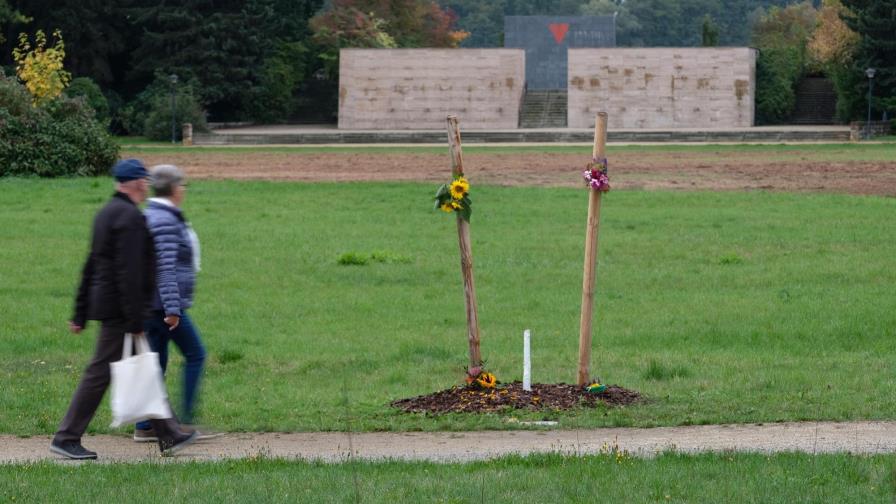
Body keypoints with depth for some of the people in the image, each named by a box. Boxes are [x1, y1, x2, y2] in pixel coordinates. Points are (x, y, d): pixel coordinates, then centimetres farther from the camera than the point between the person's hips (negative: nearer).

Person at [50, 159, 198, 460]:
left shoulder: (107, 213, 13)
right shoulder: (131, 217, -17)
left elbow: (91, 266, 17)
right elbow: (128, 273, -23)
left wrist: (81, 313, 20)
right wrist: (135, 320, -22)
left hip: (106, 305, 10)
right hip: (120, 309, -10)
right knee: (101, 372, -4)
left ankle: (169, 435, 18)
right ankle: (67, 438, 1)